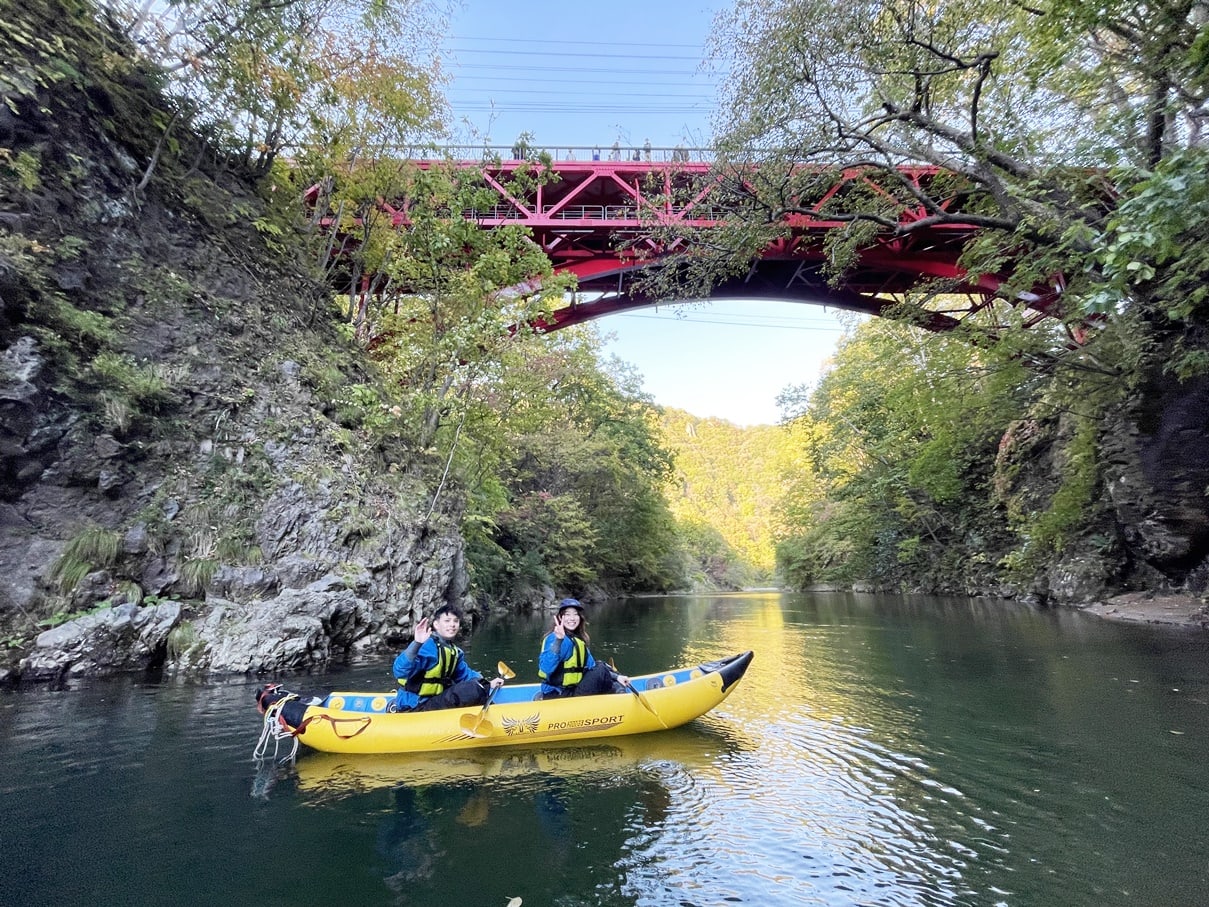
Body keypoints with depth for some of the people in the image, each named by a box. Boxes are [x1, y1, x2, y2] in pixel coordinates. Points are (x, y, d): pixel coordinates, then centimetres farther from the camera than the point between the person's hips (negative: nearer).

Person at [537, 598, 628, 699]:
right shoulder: (554, 638, -18)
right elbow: (545, 668, -34)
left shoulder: (578, 639, 11)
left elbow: (591, 666, 14)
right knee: (601, 670, -12)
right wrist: (558, 640, -45)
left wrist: (616, 676, 2)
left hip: (571, 690, 10)